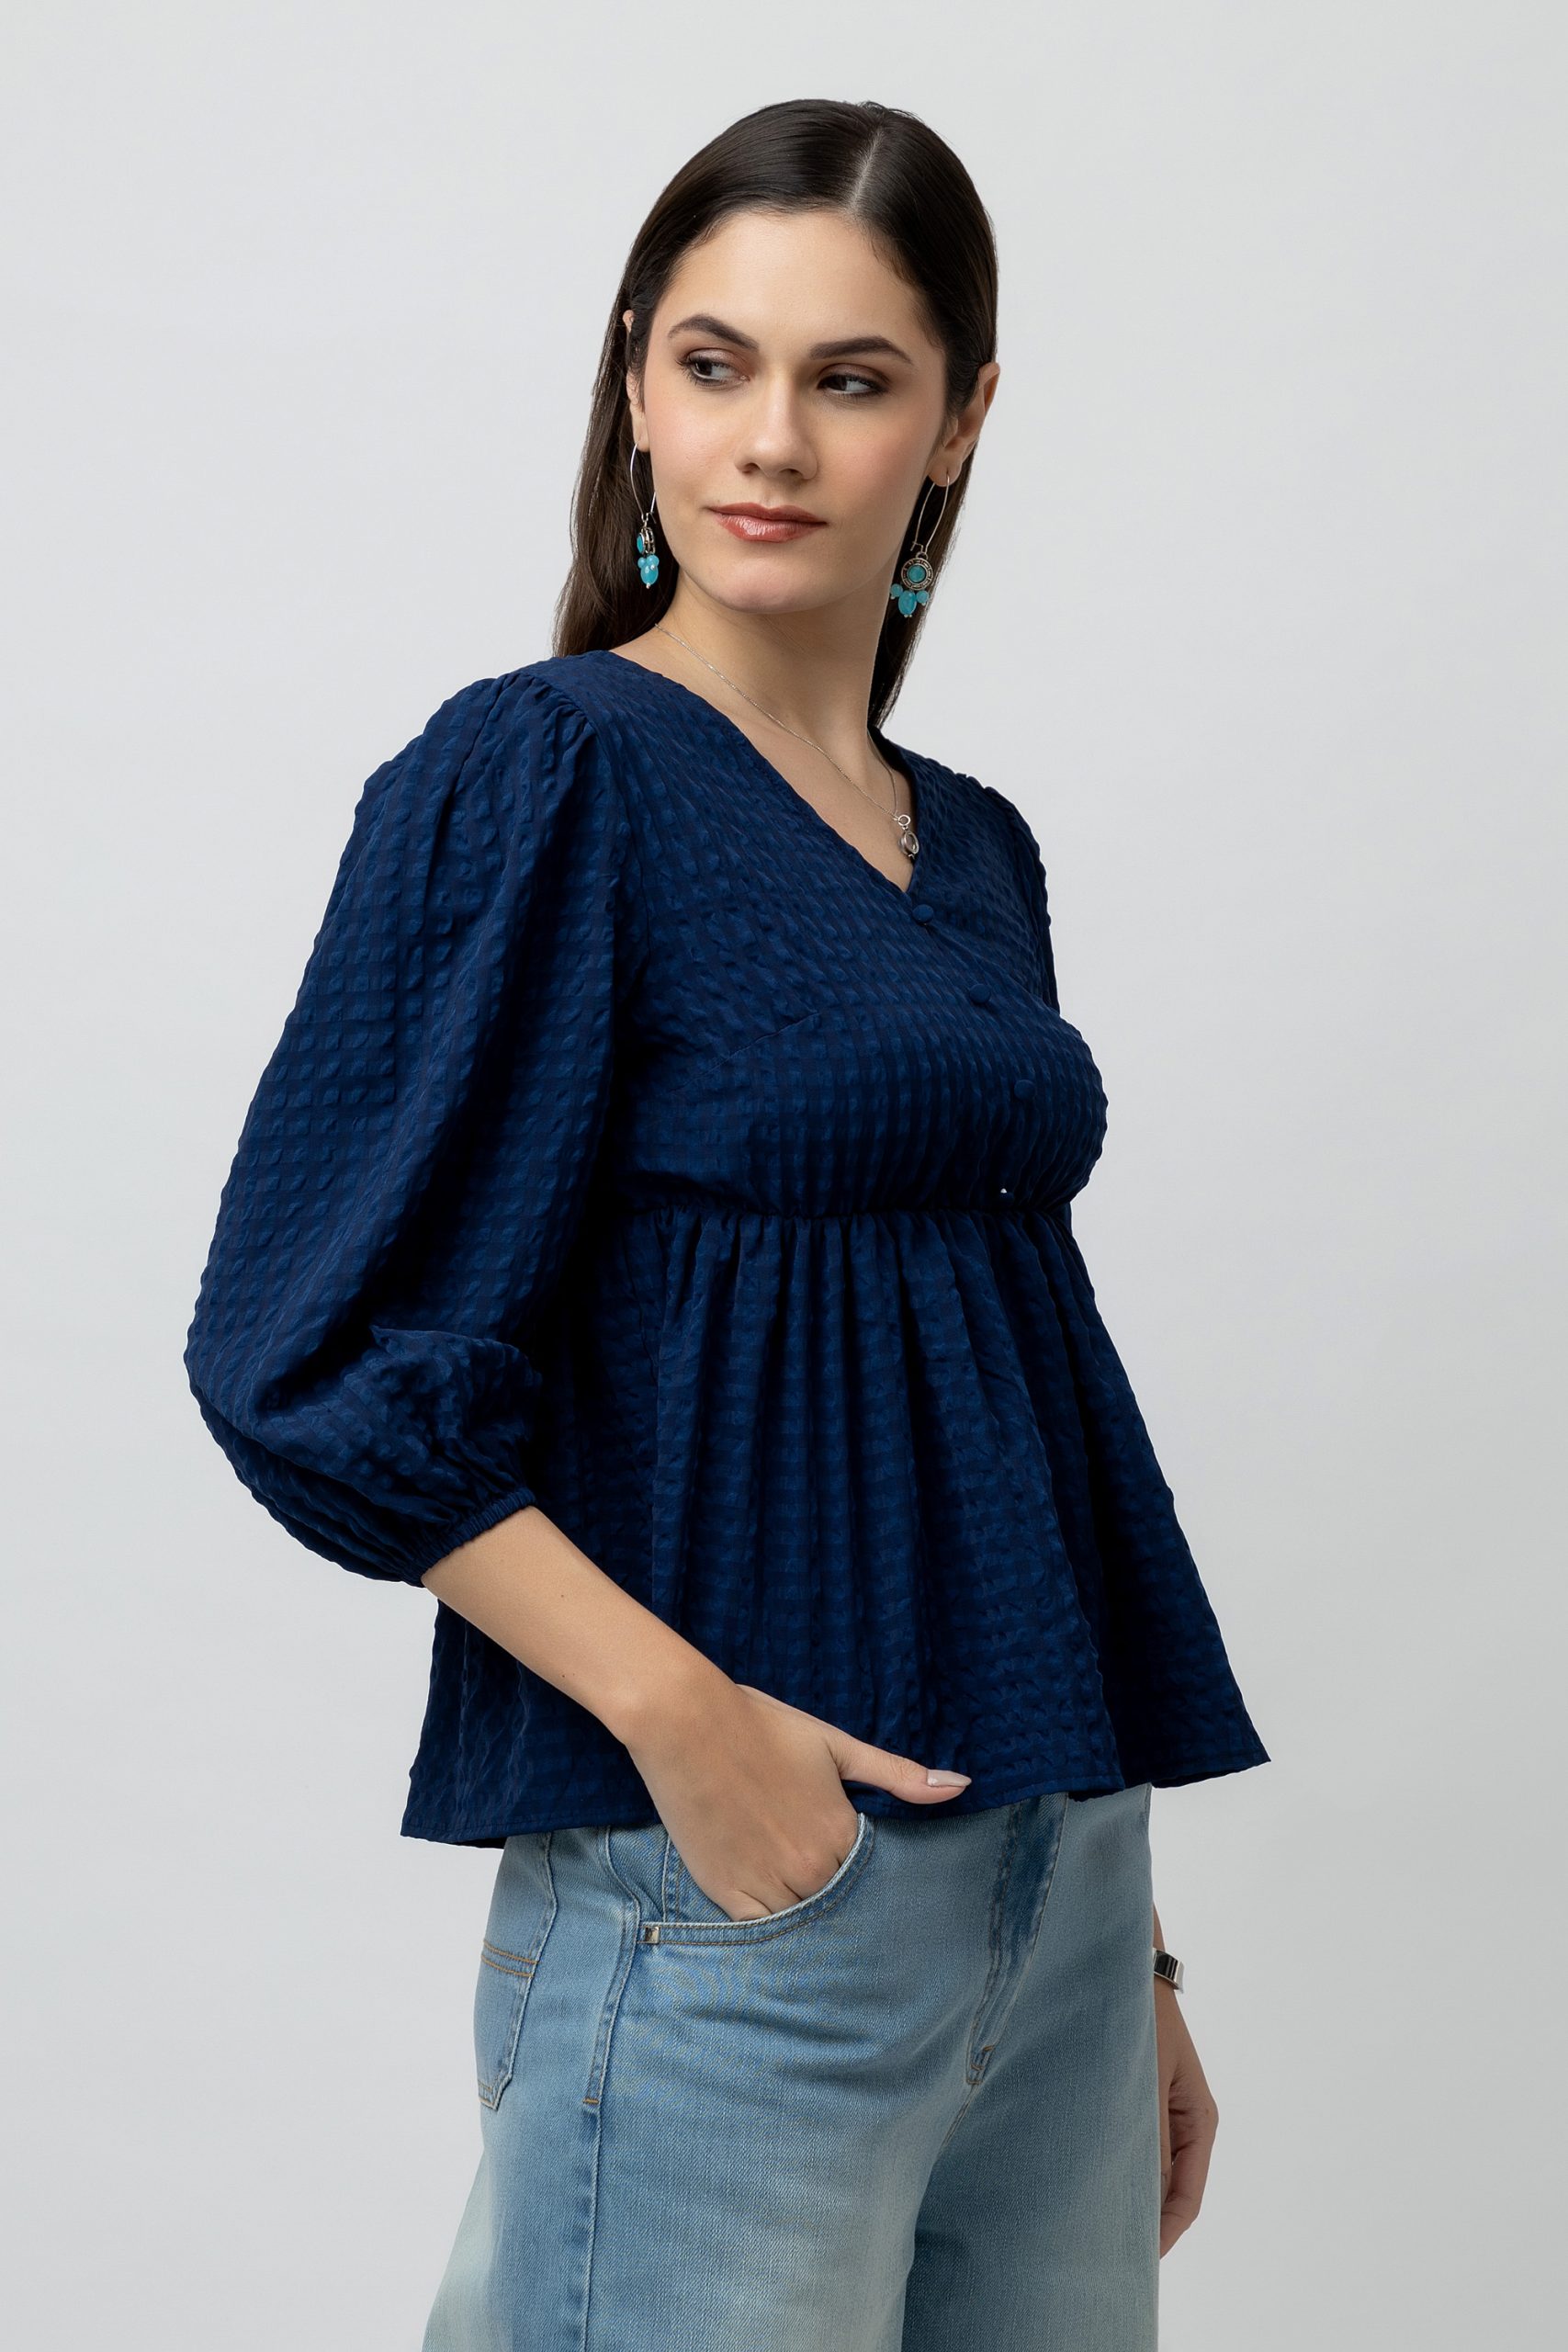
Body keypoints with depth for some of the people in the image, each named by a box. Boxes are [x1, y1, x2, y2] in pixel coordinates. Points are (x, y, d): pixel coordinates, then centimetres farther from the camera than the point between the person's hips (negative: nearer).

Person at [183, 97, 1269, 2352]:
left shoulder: (975, 851, 11)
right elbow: (321, 1357, -13)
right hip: (734, 1900, -6)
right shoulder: (539, 774, -8)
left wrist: (1131, 1942, 17)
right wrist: (685, 1719, -18)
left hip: (1051, 1882, 7)